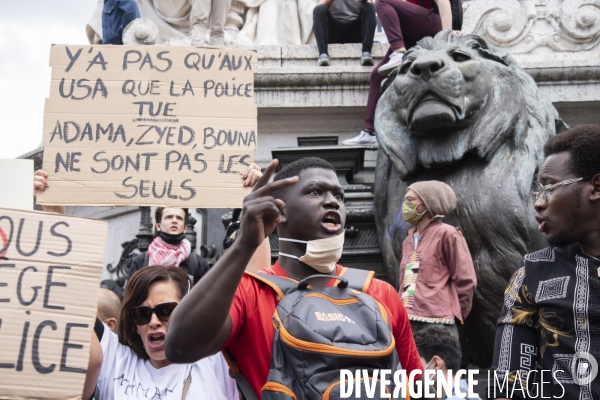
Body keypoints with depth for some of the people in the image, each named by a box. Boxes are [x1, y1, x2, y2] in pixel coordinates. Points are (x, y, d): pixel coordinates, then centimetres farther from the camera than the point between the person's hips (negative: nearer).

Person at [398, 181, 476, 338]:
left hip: (436, 324, -7)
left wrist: (454, 314, 4)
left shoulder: (446, 234, -1)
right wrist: (401, 313, 14)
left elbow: (465, 280, -3)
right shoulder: (408, 240, 22)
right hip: (407, 322, 7)